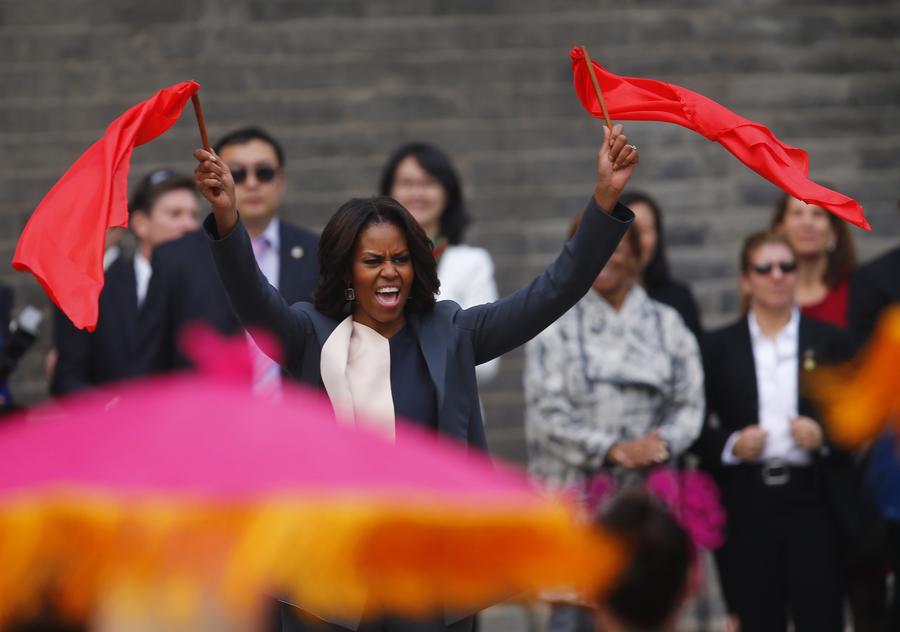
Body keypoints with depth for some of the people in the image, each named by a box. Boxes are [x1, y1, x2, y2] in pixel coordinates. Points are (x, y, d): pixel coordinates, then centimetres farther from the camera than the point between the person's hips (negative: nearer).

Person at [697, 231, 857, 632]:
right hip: (746, 508, 0)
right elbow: (698, 428, 5)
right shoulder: (718, 348, 7)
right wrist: (731, 445, -14)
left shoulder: (830, 342, 9)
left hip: (813, 503, 0)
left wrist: (825, 434, -11)